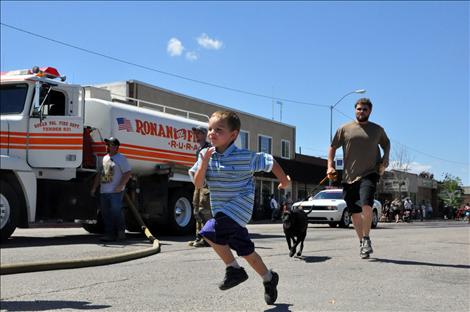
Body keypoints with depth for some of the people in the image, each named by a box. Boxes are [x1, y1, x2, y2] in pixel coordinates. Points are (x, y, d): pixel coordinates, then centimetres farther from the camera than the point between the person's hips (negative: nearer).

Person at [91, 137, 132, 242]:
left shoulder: (121, 158, -3)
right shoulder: (105, 158, 20)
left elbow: (128, 173, -11)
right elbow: (99, 174, 24)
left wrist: (120, 186, -19)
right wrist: (94, 188, 19)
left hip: (115, 192, -7)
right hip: (104, 191, 8)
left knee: (116, 213, -8)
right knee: (106, 214, 5)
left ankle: (121, 232, 5)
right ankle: (109, 234, 9)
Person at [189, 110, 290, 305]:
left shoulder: (245, 157, -12)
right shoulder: (205, 155, 0)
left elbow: (269, 162, 2)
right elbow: (197, 184, -5)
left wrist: (284, 181, 12)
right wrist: (205, 162, -17)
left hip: (240, 206, -6)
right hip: (222, 211, 6)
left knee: (210, 232, -25)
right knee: (245, 250, 14)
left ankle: (234, 269, -6)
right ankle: (268, 278, 34)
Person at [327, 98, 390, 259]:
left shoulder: (378, 130, 9)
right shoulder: (345, 129, 6)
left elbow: (386, 143, 27)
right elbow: (333, 147, 11)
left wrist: (385, 159, 10)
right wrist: (330, 165, 0)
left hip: (369, 174, -2)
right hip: (349, 177, 2)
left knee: (366, 205, -24)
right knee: (354, 213, 7)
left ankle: (366, 239, -7)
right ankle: (363, 243, 22)